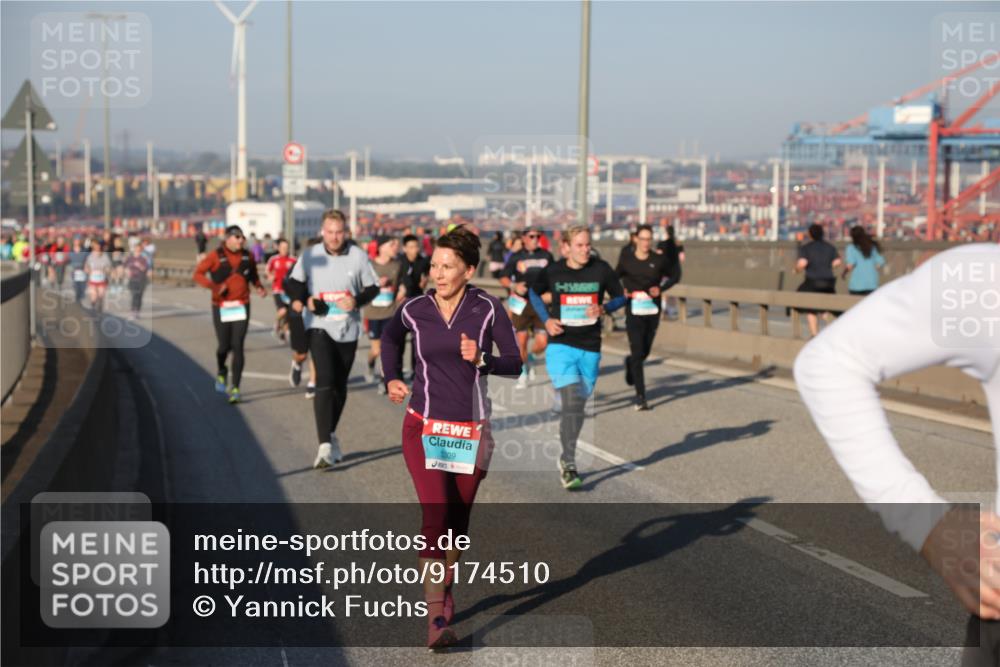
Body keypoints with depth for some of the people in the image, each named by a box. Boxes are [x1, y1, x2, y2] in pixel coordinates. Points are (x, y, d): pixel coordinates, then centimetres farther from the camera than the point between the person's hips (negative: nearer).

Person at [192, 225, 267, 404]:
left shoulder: (247, 256, 5)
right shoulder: (216, 256, -6)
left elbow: (253, 275, 20)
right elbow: (198, 273, -7)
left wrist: (259, 287, 1)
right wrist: (214, 286, -21)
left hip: (241, 307, 2)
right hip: (221, 307, -2)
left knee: (238, 346, -7)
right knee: (224, 346, 4)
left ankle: (235, 388, -4)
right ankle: (221, 373, 38)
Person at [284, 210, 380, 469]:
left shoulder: (358, 255, -2)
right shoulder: (310, 256, -2)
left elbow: (372, 287, 6)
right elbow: (292, 283, 9)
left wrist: (357, 301, -14)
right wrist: (305, 299, -11)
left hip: (348, 328, 2)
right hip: (320, 326, -2)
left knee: (340, 386, 13)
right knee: (324, 382, -17)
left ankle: (331, 435, 34)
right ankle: (325, 446, -21)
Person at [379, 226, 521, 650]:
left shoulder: (488, 309, -7)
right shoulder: (414, 311, -3)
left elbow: (514, 365, -7)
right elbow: (390, 338, 20)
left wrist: (481, 359, -24)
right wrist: (392, 378, 8)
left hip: (471, 431, 1)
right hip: (424, 428, -1)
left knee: (458, 520, 12)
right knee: (435, 515, -14)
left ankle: (444, 588, 38)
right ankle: (435, 619, -16)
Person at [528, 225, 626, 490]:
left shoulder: (601, 270, -3)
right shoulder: (552, 272, -4)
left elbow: (620, 297, 8)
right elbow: (534, 293, 15)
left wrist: (604, 308, -13)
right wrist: (546, 320, 0)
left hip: (590, 348, 2)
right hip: (561, 346, -2)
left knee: (579, 405, 12)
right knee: (571, 403, -15)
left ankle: (566, 456, 32)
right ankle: (569, 465, -9)